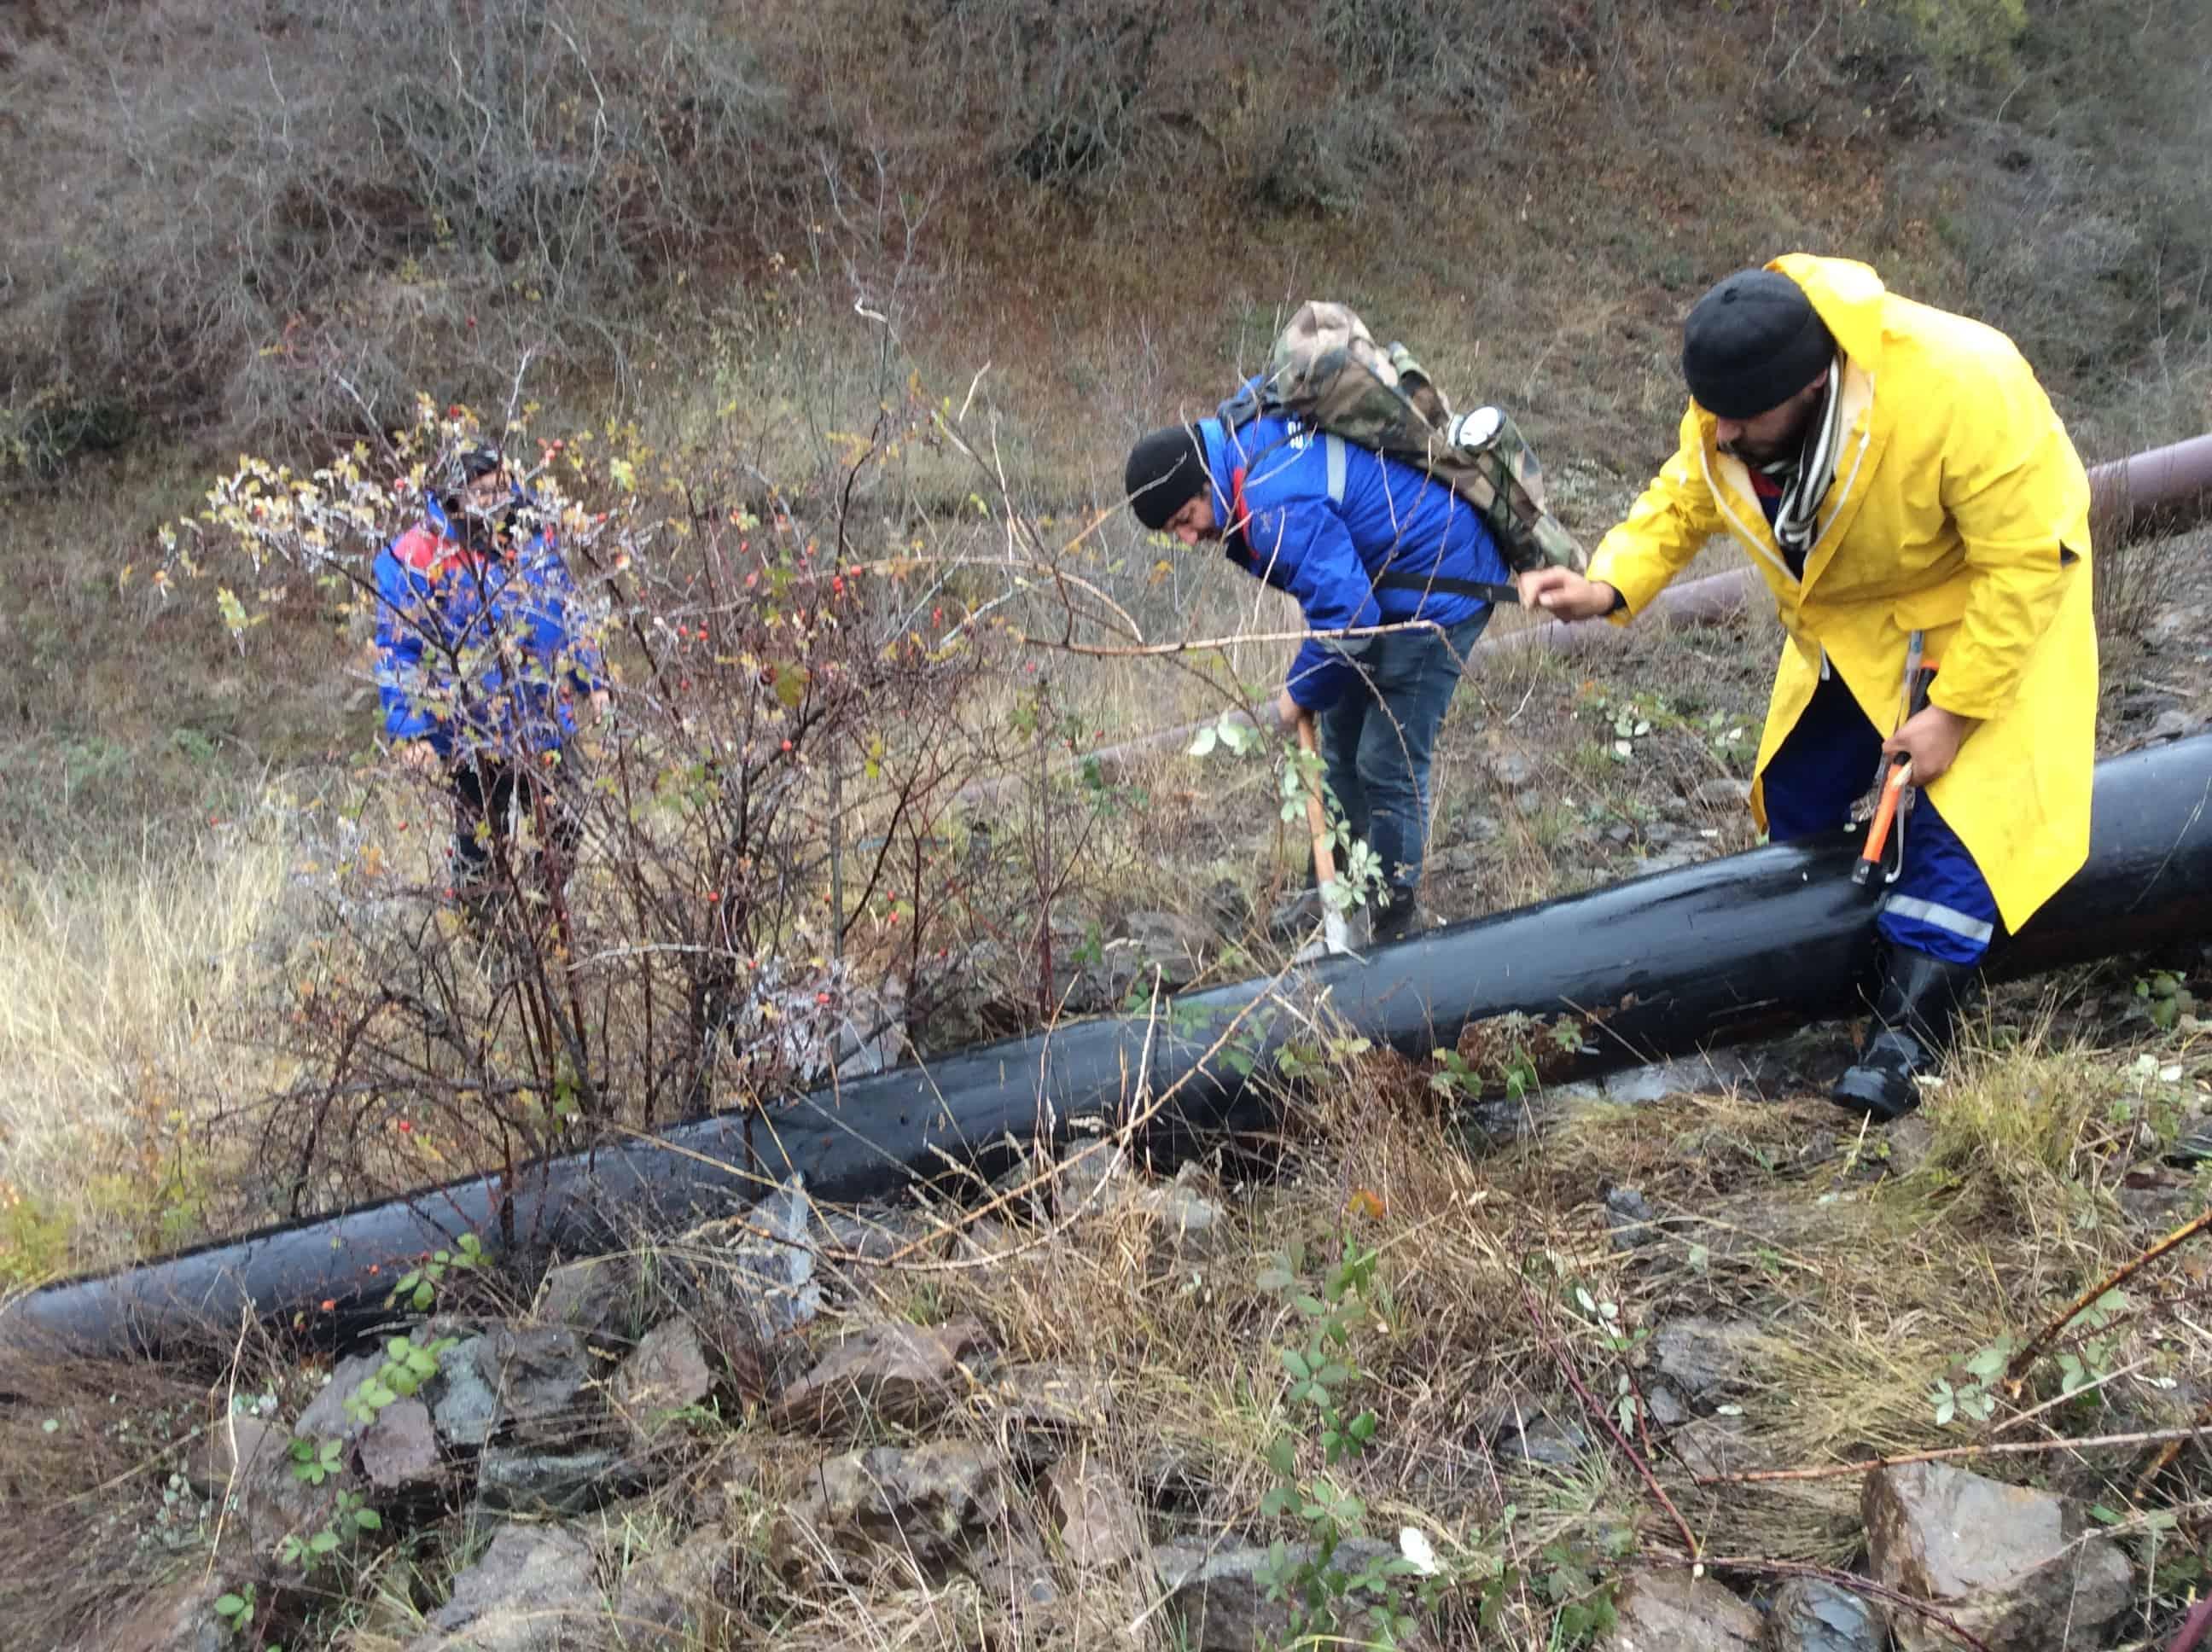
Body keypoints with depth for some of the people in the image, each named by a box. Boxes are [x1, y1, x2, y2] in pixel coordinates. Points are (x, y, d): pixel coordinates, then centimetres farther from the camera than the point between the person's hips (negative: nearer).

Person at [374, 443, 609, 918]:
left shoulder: (534, 537, 4)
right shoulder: (419, 556, -12)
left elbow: (570, 612, 17)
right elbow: (398, 651, -11)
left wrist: (592, 678, 15)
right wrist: (408, 730, -16)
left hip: (544, 724, 5)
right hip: (473, 733, -5)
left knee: (561, 832, 14)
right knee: (480, 845, 8)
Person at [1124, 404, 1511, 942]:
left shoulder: (1280, 510, -33)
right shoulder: (1245, 429, -3)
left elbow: (1346, 620, -33)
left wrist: (1301, 693, -15)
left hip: (1439, 596, -11)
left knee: (1389, 766, -7)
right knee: (1340, 743, 17)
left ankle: (1394, 913, 9)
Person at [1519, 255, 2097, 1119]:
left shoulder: (1961, 390, -39)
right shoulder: (1732, 400, -23)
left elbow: (2028, 560, -30)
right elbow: (1683, 502, -7)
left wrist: (1956, 709, -27)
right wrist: (1609, 585, -26)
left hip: (1992, 603, -5)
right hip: (1847, 618, 6)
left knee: (1959, 804, -15)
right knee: (1796, 800, 9)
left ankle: (1906, 1031, -8)